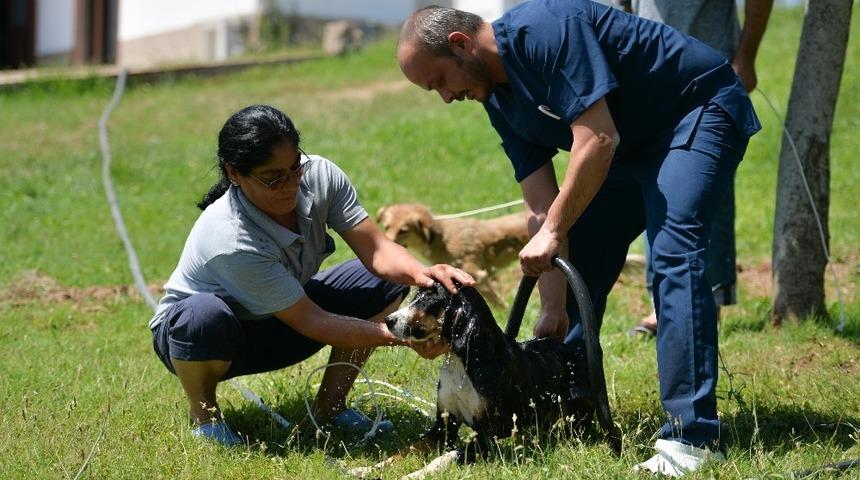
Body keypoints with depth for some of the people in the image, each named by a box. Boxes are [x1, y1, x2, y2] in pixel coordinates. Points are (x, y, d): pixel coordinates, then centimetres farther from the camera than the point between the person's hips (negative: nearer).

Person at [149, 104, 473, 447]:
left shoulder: (319, 175, -21)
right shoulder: (230, 241, -37)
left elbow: (375, 250, -20)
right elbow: (313, 323, -32)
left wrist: (420, 273, -43)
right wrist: (404, 337, -38)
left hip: (277, 322, 6)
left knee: (385, 280, -11)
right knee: (206, 315, -42)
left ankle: (330, 406, 1)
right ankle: (203, 417, -11)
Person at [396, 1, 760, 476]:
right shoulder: (498, 99, 1)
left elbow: (599, 139, -32)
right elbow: (542, 207, 0)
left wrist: (553, 232, -25)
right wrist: (553, 308, -6)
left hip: (700, 113, -10)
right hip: (633, 148, 10)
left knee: (672, 254, -25)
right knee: (573, 267, 8)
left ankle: (692, 435, -28)